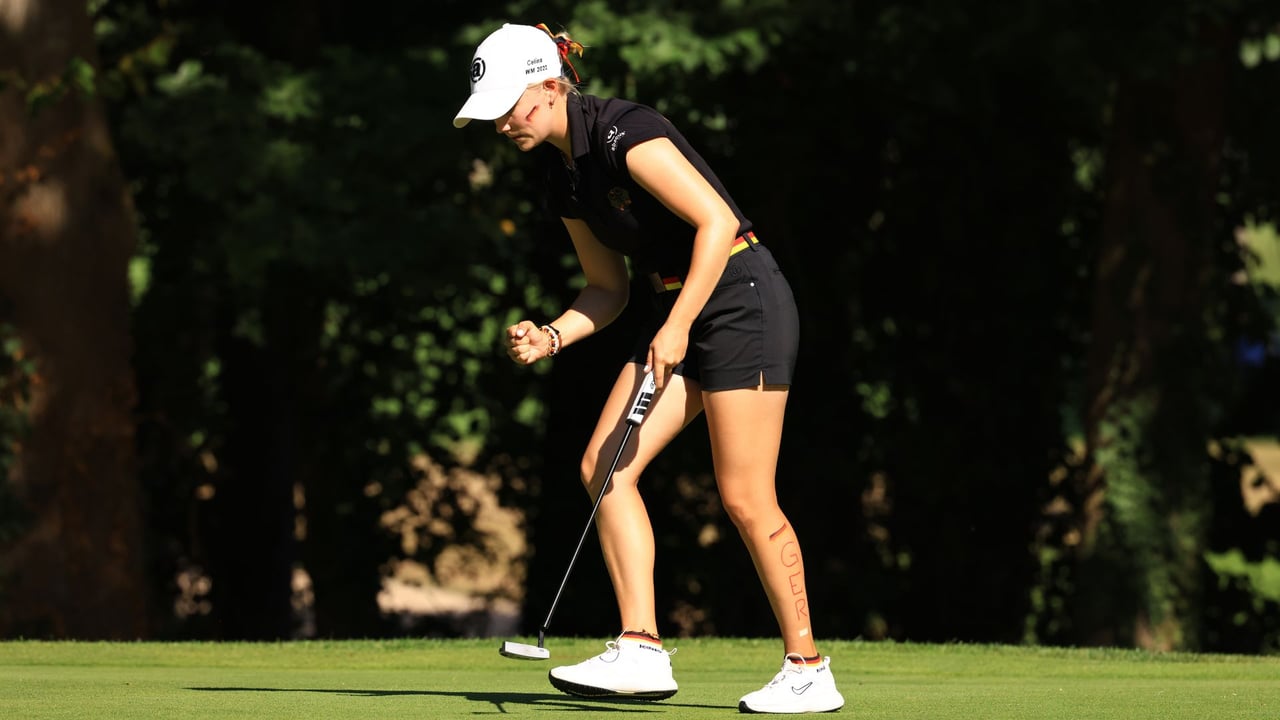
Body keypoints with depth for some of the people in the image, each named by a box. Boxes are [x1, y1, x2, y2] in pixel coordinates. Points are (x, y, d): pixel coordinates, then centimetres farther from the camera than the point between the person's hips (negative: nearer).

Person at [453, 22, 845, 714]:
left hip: (742, 299, -9)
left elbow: (717, 220, -23)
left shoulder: (625, 133, -19)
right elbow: (608, 288, 15)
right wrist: (551, 336, -2)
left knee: (745, 498, -8)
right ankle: (641, 652, -6)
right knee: (604, 467, -4)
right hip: (677, 311, 9)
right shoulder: (558, 171, 9)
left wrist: (678, 325, -24)